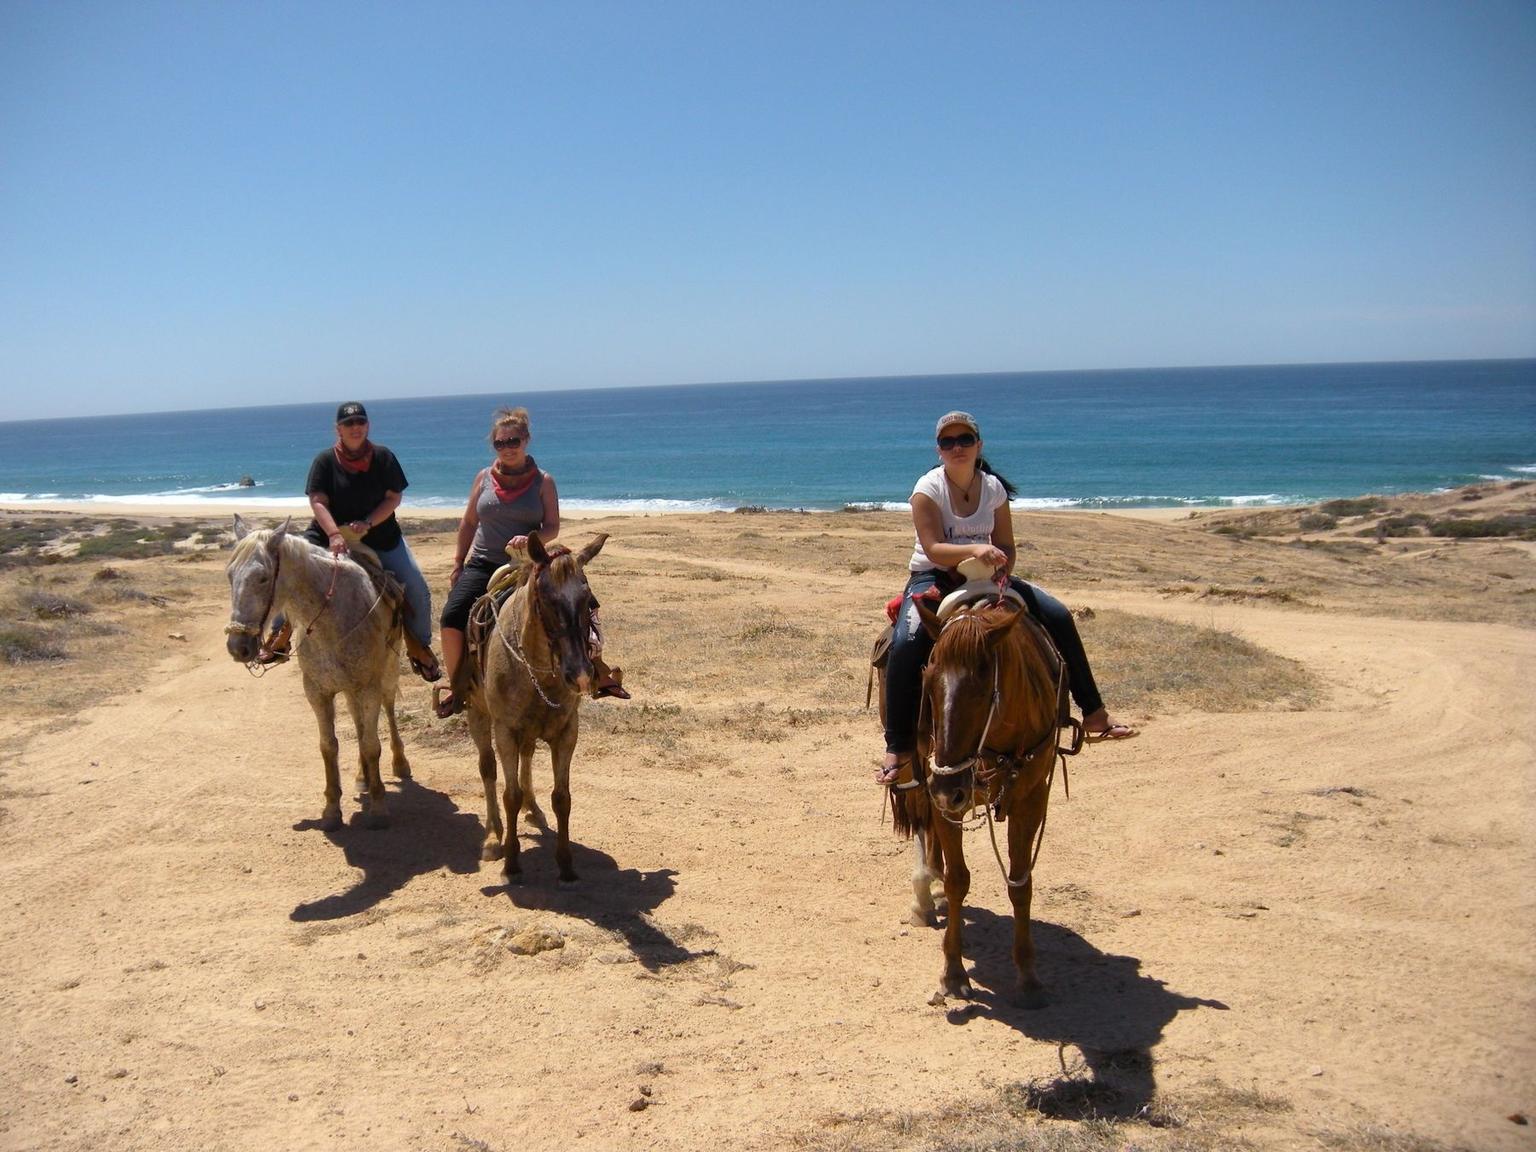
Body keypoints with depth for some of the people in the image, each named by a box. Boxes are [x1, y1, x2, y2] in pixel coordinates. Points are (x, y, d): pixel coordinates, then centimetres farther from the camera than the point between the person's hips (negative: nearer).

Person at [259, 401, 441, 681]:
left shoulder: (383, 457, -2)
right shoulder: (326, 460, -6)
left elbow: (394, 497, -5)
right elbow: (317, 501, -14)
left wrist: (368, 524, -20)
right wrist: (334, 534, -30)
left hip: (381, 537, 1)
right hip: (331, 535, 0)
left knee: (418, 591, -8)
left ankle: (419, 647, 12)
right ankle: (280, 636, 7)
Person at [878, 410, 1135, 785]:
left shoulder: (993, 488, 2)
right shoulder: (928, 488, -11)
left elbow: (1006, 548, 4)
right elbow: (933, 548, -22)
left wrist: (1000, 574, -18)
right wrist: (974, 549, -40)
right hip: (933, 577, -4)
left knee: (1058, 616, -7)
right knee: (907, 644, -33)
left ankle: (1093, 712, 5)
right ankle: (898, 748, -23)